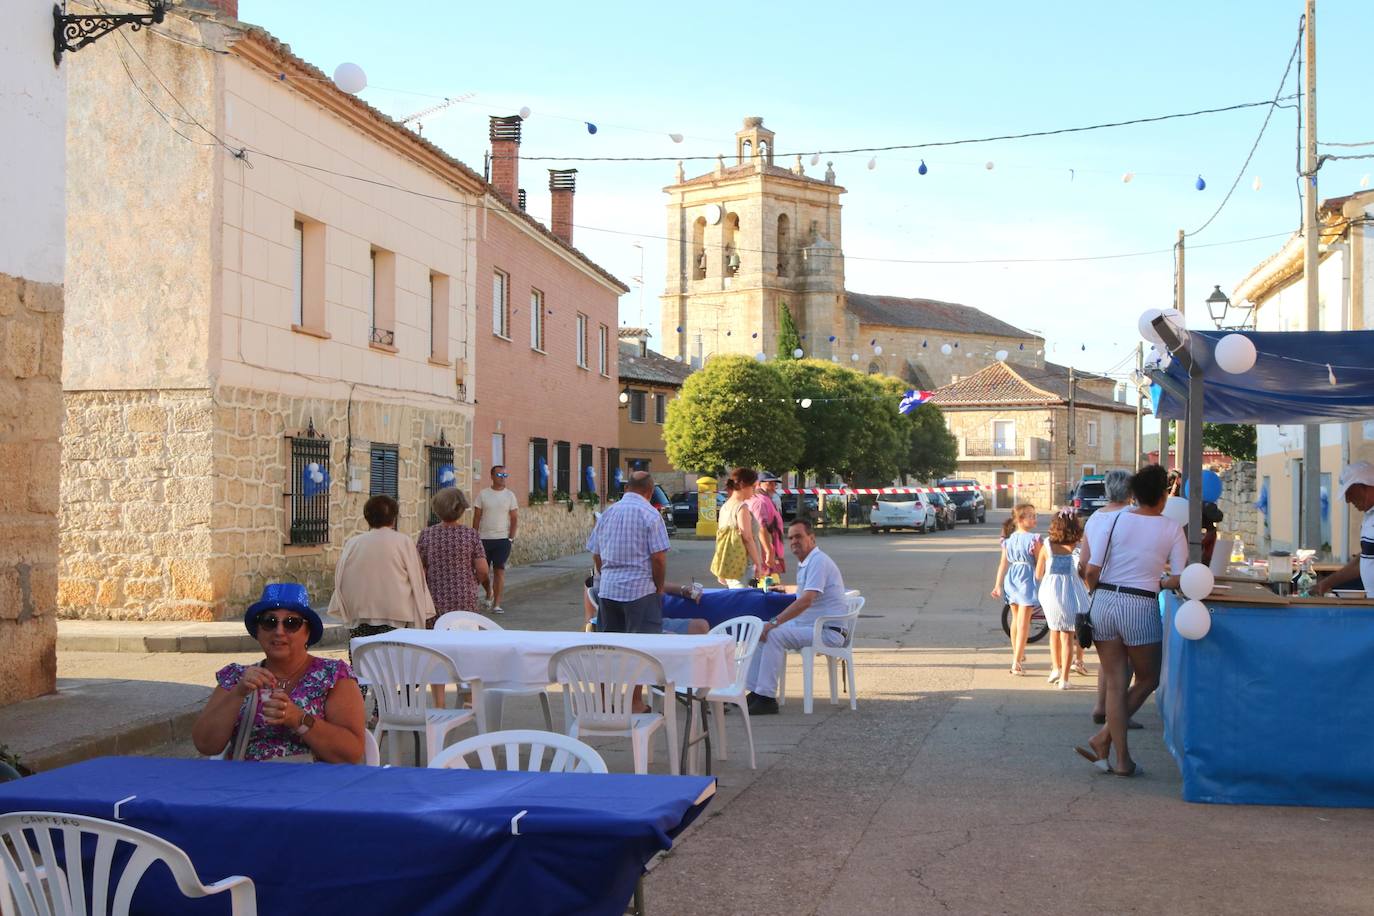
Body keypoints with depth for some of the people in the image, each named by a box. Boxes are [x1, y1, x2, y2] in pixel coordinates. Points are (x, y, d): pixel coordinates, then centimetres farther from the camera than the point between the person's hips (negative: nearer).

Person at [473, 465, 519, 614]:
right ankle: (489, 593, 35)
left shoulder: (510, 495, 2)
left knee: (499, 571, -4)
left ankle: (496, 604, 1)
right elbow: (476, 517, 3)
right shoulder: (483, 494, 2)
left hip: (503, 540, -1)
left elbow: (514, 518, 3)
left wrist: (511, 538, -5)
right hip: (484, 539, 1)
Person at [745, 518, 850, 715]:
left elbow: (806, 601, -28)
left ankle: (767, 698, -23)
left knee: (774, 634, -26)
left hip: (828, 631, -10)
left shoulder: (818, 562, -17)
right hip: (810, 624, 10)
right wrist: (786, 588, 50)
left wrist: (774, 622, -29)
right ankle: (755, 692, 2)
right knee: (760, 630, 3)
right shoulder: (805, 562, 16)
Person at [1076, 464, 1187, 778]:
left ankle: (1122, 758, 9)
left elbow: (1091, 571, -3)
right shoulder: (1171, 529, -2)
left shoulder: (1115, 520, 1)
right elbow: (1179, 579, -5)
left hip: (1104, 602, 3)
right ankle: (1103, 738, 9)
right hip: (1142, 607, -3)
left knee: (1115, 684, 9)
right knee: (1147, 679, 17)